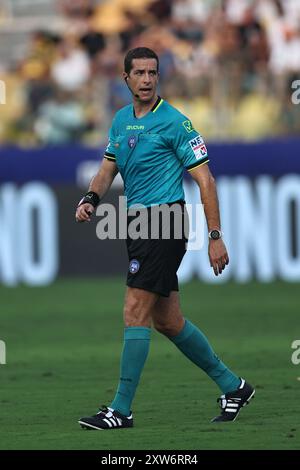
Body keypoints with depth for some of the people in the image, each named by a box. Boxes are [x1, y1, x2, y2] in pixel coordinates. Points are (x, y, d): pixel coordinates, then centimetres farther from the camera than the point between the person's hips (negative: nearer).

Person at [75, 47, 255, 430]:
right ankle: (232, 387, 24)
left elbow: (204, 180, -9)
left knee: (136, 311, -12)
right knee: (167, 320, 11)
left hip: (163, 222, -8)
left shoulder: (174, 122, -9)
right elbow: (108, 169, 17)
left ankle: (121, 409, -9)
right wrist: (91, 198, -5)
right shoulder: (121, 120, 13)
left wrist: (215, 237, -13)